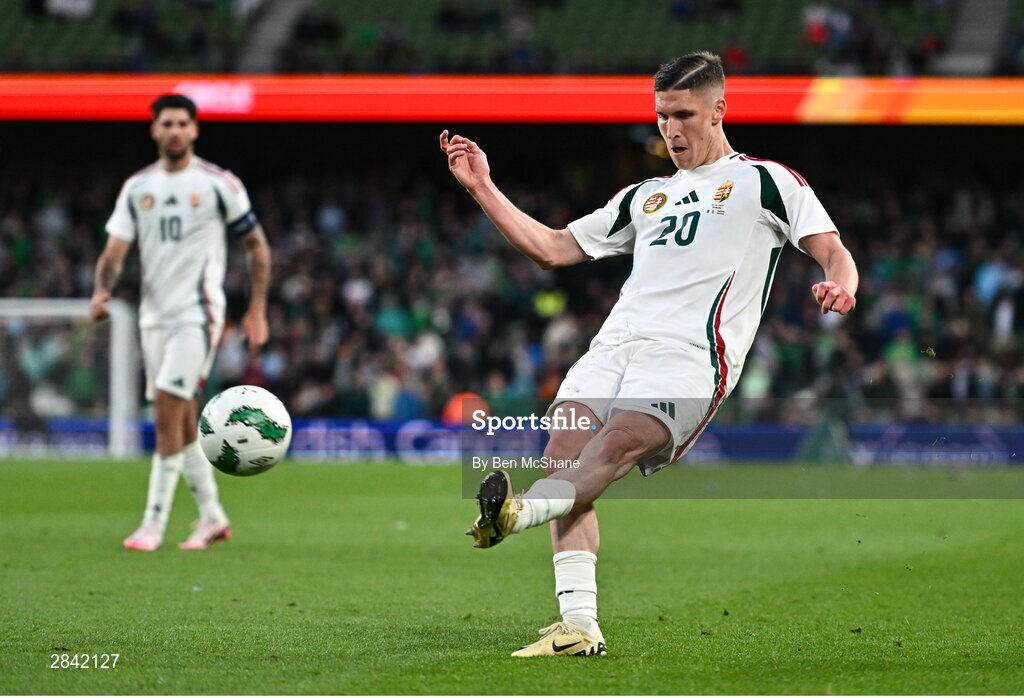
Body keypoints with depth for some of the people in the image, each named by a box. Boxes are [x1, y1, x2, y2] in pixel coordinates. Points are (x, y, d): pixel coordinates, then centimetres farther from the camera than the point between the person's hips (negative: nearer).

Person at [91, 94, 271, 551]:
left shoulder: (219, 185, -3)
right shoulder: (137, 187, 9)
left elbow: (257, 247, 5)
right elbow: (115, 250, 4)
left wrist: (257, 310, 0)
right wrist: (102, 291, -16)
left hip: (198, 313, -5)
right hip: (154, 315, 5)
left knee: (168, 411, -15)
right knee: (180, 420, 9)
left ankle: (154, 524, -14)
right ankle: (212, 517, 21)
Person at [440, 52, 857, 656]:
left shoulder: (765, 181, 14)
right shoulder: (646, 196, 31)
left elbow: (833, 251, 3)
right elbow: (552, 248, 31)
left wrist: (839, 286, -20)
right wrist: (483, 187, 25)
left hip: (689, 354, -6)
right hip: (614, 347, 6)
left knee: (614, 447, -29)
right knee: (565, 453, -17)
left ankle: (514, 513, -57)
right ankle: (579, 626, -22)